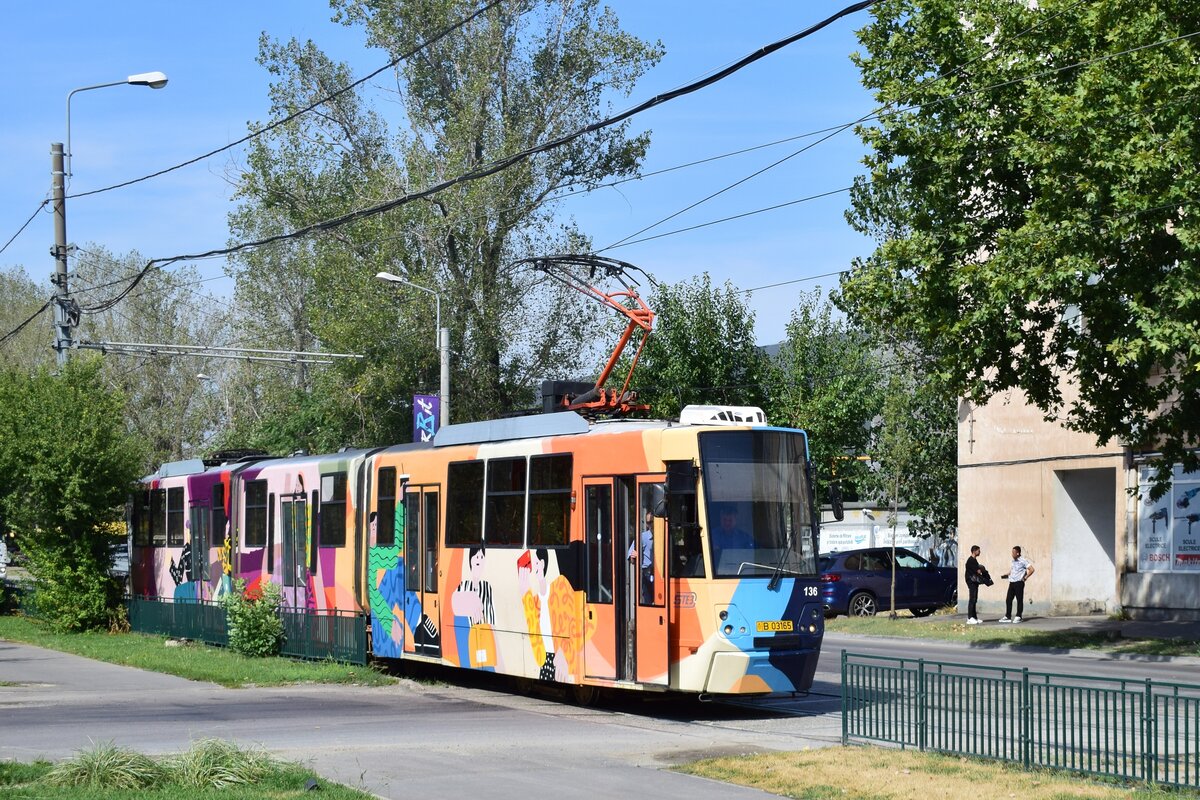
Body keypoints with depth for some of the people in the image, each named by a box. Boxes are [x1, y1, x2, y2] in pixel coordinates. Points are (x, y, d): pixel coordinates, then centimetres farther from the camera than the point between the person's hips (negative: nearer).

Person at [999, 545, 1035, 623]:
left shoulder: (1023, 560, -8)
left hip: (1019, 582, -8)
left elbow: (1031, 569, -13)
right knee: (1008, 599, 5)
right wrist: (1005, 576, 9)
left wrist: (1025, 578, -11)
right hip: (1011, 582, 8)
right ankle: (1007, 616, 10)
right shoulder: (1013, 561, 16)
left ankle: (1018, 617, 3)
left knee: (1019, 600, -1)